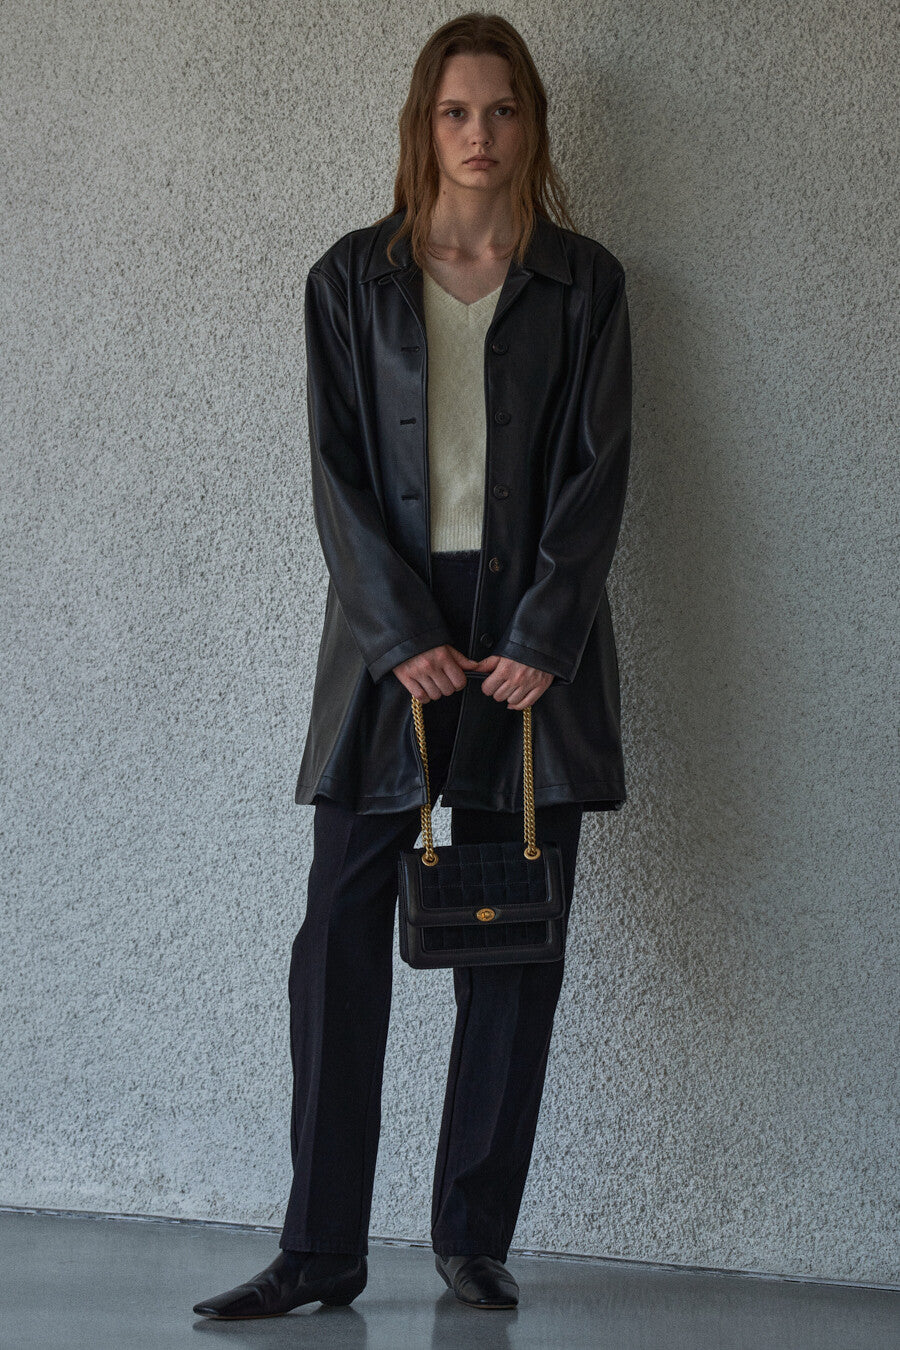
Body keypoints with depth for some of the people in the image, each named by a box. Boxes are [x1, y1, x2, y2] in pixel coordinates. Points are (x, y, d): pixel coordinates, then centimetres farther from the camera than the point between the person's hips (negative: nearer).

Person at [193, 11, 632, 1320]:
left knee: (515, 950, 1)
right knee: (341, 940, -4)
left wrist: (539, 640, -10)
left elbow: (598, 470, 1)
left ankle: (476, 1239, 12)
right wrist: (406, 634, -9)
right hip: (391, 634, 0)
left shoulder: (583, 282, 7)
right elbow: (340, 471, 2)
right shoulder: (352, 279, 8)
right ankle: (321, 1250, 2)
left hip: (535, 638, 0)